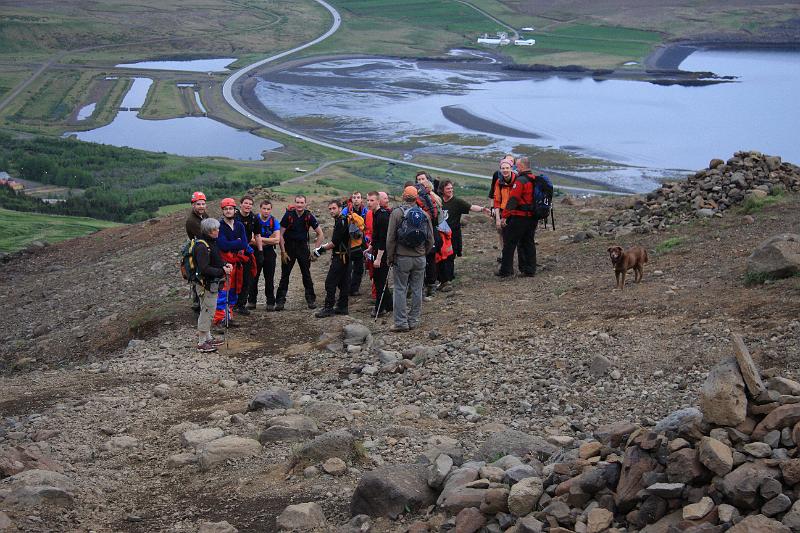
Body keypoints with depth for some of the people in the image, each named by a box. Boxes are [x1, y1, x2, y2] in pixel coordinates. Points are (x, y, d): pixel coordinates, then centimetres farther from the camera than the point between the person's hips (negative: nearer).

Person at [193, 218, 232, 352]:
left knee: (208, 312, 20)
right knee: (206, 312, -3)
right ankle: (202, 343, 5)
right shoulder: (202, 247, -22)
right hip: (207, 284, -10)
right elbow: (204, 269, -26)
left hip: (213, 284, 10)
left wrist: (225, 265, 3)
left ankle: (207, 338, 32)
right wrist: (222, 271, -23)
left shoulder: (211, 243, 10)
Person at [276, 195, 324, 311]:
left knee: (307, 274, 3)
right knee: (285, 275, 0)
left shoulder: (309, 216, -6)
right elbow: (281, 235, -5)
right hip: (289, 246, -1)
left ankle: (311, 299, 14)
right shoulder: (288, 215, -9)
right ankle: (280, 301, 3)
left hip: (303, 247, 1)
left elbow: (320, 234, 3)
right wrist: (283, 252, -10)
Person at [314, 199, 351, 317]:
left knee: (330, 283, -7)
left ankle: (328, 308, -5)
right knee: (343, 283, 12)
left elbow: (335, 243, -18)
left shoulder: (341, 222, -17)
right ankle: (342, 307, 17)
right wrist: (324, 247, 13)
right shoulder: (342, 221, 14)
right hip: (345, 256, 10)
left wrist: (322, 249, -6)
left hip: (340, 257, -10)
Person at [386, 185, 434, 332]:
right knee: (417, 290, 10)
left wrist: (390, 257, 2)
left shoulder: (397, 213, -8)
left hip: (402, 258, -3)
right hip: (420, 258, 3)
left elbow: (390, 238, -8)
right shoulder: (424, 215, 3)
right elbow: (430, 239, 7)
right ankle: (414, 320, 16)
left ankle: (401, 322, 2)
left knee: (400, 290, 3)